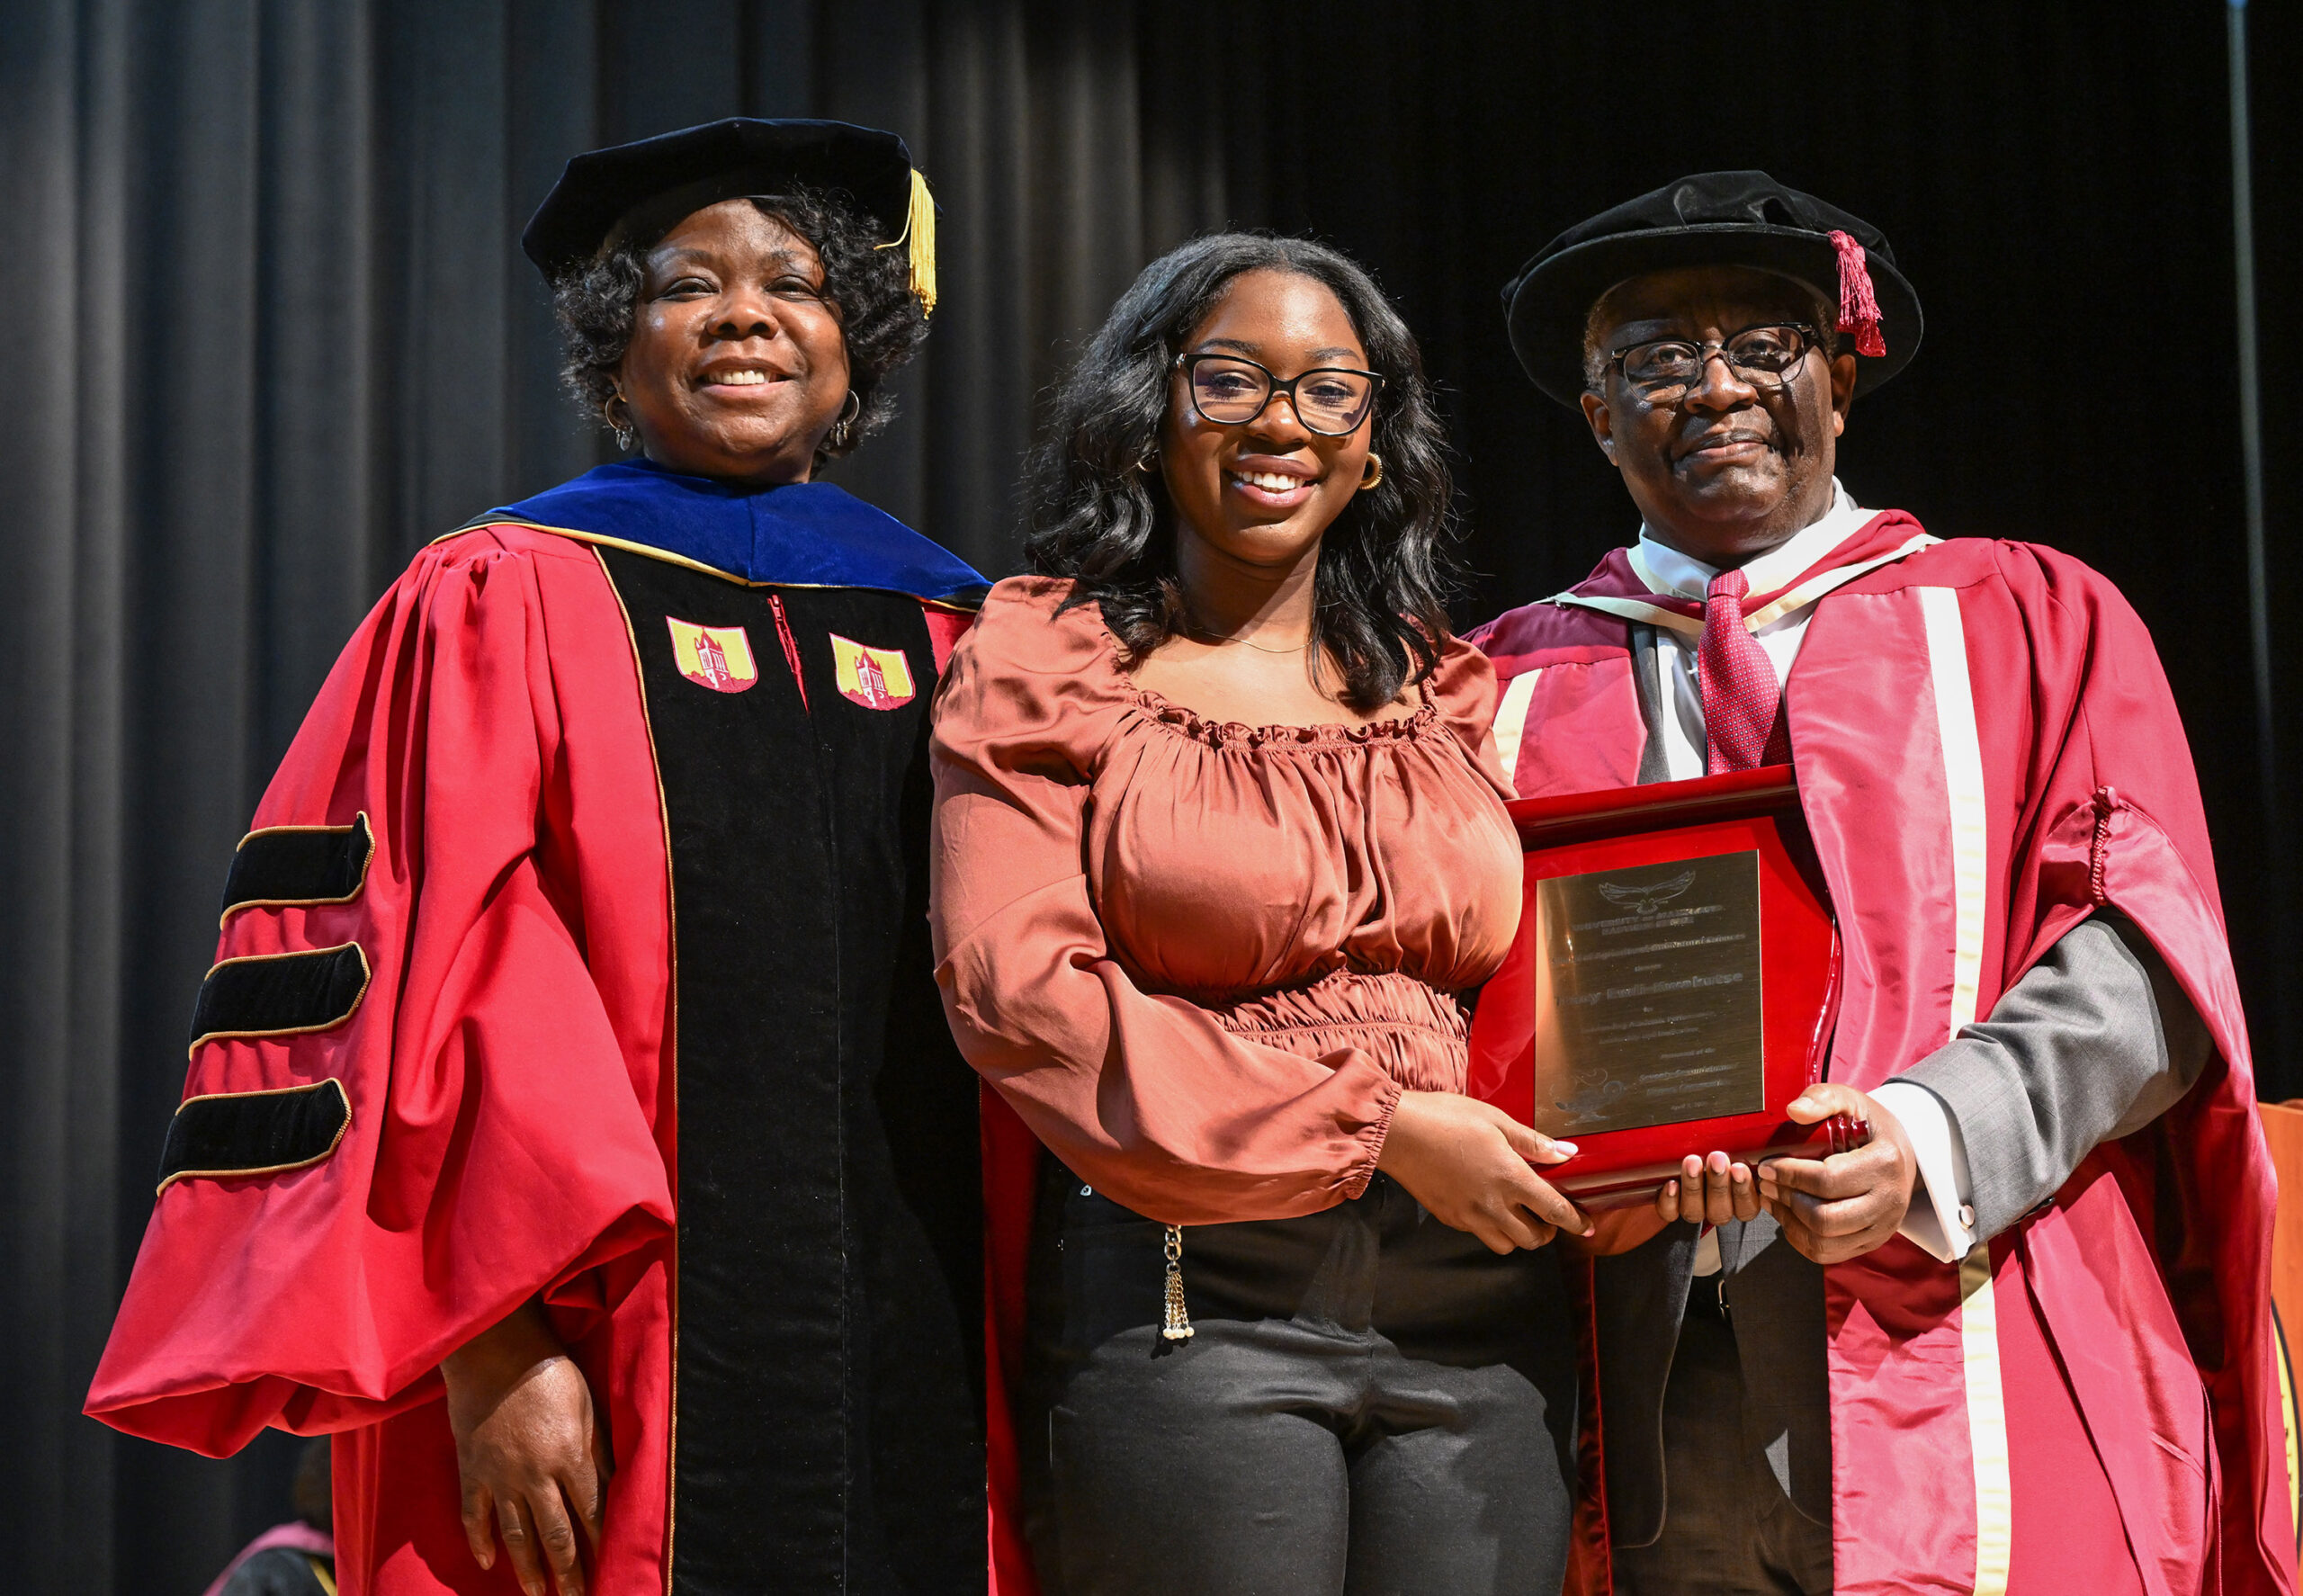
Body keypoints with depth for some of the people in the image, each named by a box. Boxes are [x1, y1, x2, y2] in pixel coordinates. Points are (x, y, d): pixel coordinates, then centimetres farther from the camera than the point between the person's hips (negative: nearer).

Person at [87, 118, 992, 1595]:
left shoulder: (949, 637, 13)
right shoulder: (506, 605, 0)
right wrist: (494, 1351, -17)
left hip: (917, 1367, 4)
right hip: (611, 1392, -4)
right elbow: (430, 980, -8)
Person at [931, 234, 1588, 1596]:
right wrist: (1377, 1122, -13)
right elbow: (1019, 987, -8)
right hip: (1190, 1302, -4)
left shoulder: (1453, 692, 16)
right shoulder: (1043, 666, 4)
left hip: (1479, 1309, 4)